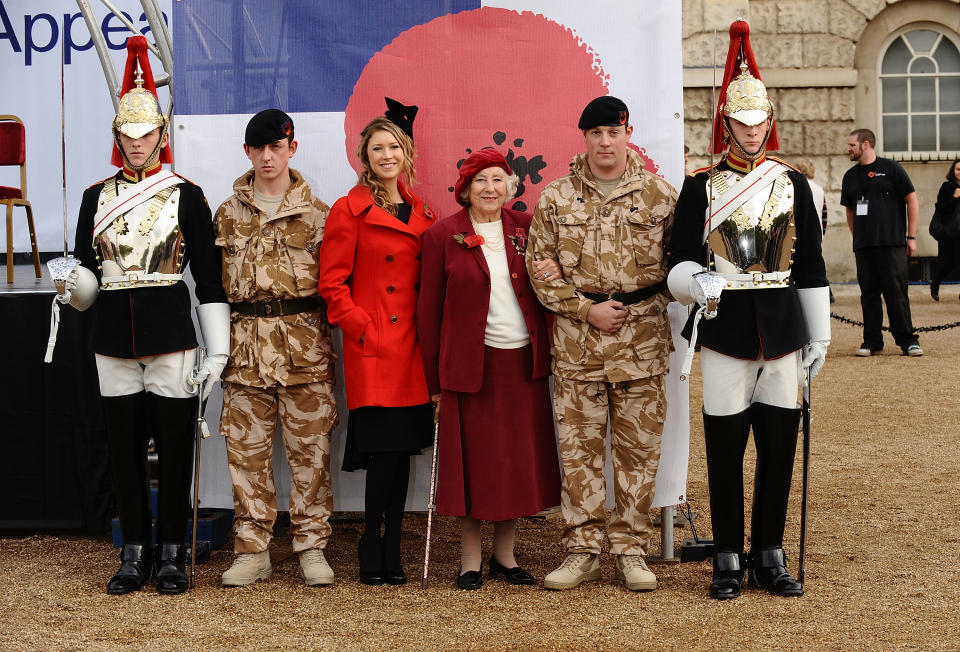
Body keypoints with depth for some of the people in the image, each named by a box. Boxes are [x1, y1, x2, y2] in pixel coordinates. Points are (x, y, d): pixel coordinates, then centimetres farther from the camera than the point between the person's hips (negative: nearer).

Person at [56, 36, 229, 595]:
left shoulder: (186, 196, 0)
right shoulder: (97, 197, 9)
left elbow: (209, 277, 0)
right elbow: (87, 277, 9)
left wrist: (218, 349, -5)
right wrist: (75, 286, -16)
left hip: (171, 338, -3)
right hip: (114, 339, 3)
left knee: (174, 444, 2)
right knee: (125, 448, 7)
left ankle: (172, 554, 14)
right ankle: (136, 554, 19)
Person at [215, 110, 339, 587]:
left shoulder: (316, 213, 5)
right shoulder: (227, 213, 11)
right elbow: (214, 281, 13)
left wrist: (325, 332, -4)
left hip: (305, 342, -2)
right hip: (245, 341, 2)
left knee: (310, 448, 1)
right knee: (246, 448, 3)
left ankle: (312, 547, 10)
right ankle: (252, 551, 11)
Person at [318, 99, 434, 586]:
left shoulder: (420, 213, 14)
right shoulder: (350, 211, -3)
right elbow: (332, 284, -6)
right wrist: (365, 329, -11)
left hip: (412, 350, 5)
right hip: (373, 352, -5)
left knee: (402, 449, 7)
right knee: (385, 449, -7)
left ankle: (390, 550, 17)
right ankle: (373, 548, 10)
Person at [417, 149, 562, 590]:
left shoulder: (526, 228, 7)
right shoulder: (443, 235, -1)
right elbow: (429, 309, -1)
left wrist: (557, 269, -9)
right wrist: (433, 378, -4)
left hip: (523, 361, 3)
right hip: (469, 363, -3)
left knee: (517, 459, 7)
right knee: (473, 462, 3)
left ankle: (505, 555, 21)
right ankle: (470, 561, 14)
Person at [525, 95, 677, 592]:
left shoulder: (660, 194, 4)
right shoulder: (556, 197, 5)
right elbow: (539, 266, 3)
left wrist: (647, 307, -4)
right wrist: (587, 309, -6)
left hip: (642, 340, 0)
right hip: (576, 341, 0)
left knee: (639, 447, 4)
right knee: (579, 447, 2)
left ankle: (631, 550, 14)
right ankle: (583, 549, 12)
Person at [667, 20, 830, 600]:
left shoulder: (793, 184, 8)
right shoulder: (701, 186, 2)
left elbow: (812, 267, 10)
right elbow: (681, 262, -2)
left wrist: (820, 334, 8)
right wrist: (693, 282, -25)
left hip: (782, 329, 2)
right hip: (725, 330, -2)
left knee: (779, 446, 6)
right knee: (726, 448, 2)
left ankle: (770, 557, 19)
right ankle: (729, 560, 14)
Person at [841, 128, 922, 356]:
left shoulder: (891, 168, -1)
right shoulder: (850, 176, 13)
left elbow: (912, 201, 1)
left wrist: (911, 236, -3)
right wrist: (856, 239, 14)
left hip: (892, 243, -4)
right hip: (863, 247, 5)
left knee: (896, 293, -4)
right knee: (869, 294, 5)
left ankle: (907, 340, 3)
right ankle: (872, 341, 11)